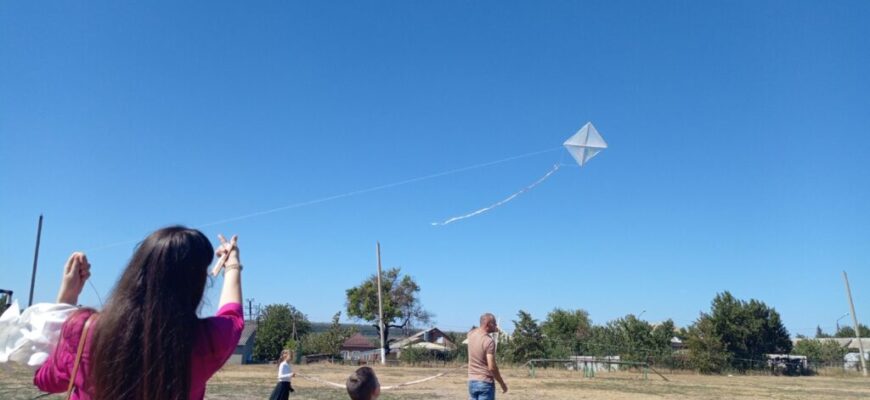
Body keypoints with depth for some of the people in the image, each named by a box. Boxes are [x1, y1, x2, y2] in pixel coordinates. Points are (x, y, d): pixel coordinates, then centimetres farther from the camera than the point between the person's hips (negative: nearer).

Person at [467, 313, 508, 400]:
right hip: (485, 382, -7)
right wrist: (502, 383, -9)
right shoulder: (489, 341, -18)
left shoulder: (471, 334, 3)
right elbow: (492, 367, -21)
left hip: (472, 381, 7)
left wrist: (492, 329, 21)